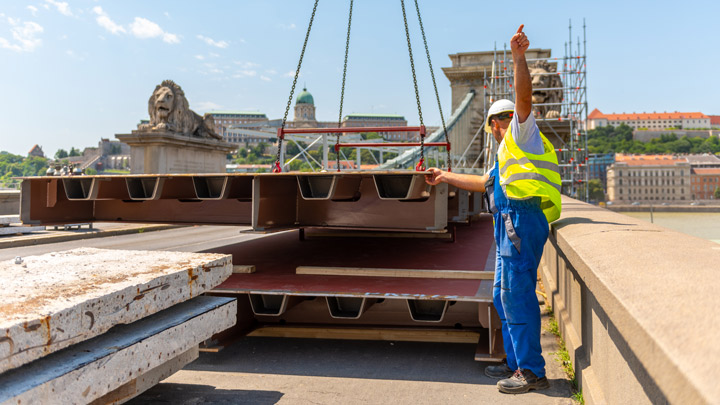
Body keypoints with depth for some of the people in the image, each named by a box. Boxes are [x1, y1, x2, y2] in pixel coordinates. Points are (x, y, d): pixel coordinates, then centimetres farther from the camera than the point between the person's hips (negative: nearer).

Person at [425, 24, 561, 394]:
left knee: (517, 294, -12)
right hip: (510, 224, 10)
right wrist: (446, 177, 45)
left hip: (522, 219, -10)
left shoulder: (521, 133, 5)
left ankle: (532, 372, -8)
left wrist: (519, 57, -26)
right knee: (504, 296, 12)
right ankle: (516, 363, 19)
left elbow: (523, 96, -14)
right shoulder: (508, 152, 32)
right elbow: (484, 182, 40)